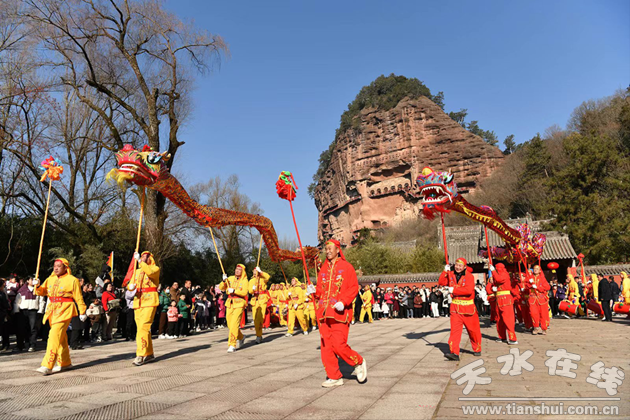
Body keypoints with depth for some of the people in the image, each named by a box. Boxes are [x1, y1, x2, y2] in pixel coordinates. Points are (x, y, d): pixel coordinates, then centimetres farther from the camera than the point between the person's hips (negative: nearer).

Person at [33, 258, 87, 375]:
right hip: (52, 311, 6)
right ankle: (65, 363, 25)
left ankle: (47, 365, -16)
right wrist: (37, 286, -8)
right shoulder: (50, 279, 15)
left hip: (65, 311, -6)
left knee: (55, 336, -15)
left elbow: (78, 297, -1)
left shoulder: (72, 280, -2)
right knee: (61, 338, 13)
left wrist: (82, 312, 0)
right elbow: (42, 292, 12)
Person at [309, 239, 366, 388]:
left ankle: (359, 362, 16)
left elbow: (354, 288, -5)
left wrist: (343, 302, -17)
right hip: (324, 312, 6)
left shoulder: (347, 267, 1)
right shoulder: (323, 269, 16)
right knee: (326, 346, 4)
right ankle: (335, 377, 16)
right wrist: (314, 291, -4)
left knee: (339, 345, -11)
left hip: (340, 312, -5)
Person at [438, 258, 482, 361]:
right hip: (455, 307, 3)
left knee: (473, 329, 9)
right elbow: (441, 282, 2)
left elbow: (469, 290, -21)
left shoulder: (469, 276, -8)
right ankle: (454, 353, -11)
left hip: (468, 307, -3)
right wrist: (445, 271, -7)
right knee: (454, 330, -8)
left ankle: (477, 349, 30)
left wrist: (454, 290, -19)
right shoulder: (451, 275, 8)